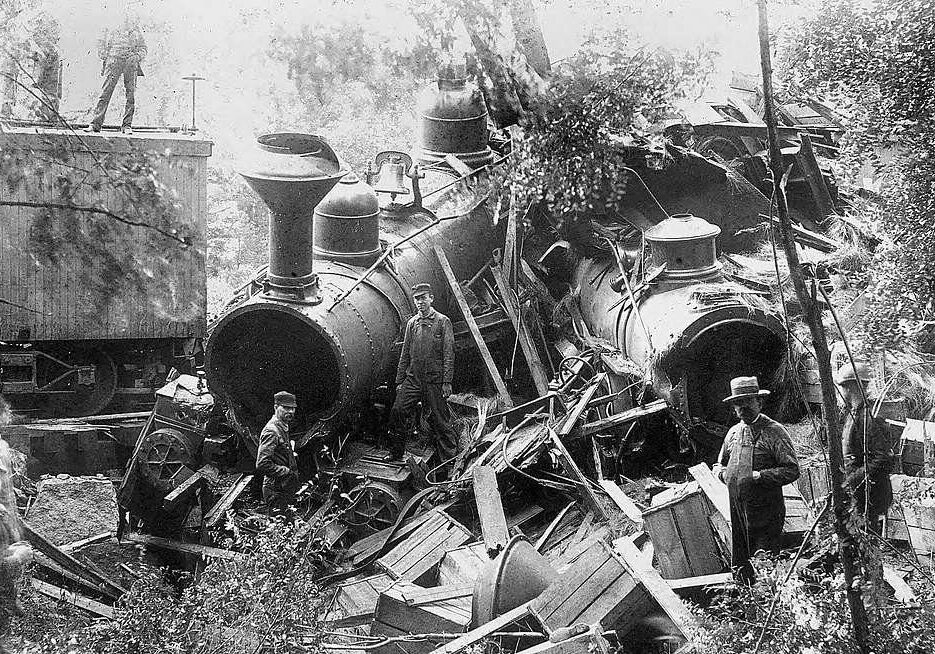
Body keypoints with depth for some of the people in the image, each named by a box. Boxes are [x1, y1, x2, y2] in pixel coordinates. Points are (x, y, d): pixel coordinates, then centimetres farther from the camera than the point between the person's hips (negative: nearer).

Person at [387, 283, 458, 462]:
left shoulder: (442, 322, -1)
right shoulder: (412, 323, 13)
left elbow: (449, 354, -5)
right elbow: (405, 354, 16)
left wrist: (447, 382, -12)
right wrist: (399, 381, 11)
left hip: (434, 380, -4)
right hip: (412, 379, 4)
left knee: (440, 421, -1)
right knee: (397, 412, -6)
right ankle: (395, 457, 6)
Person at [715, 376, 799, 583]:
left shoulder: (774, 432, -8)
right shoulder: (734, 432, 12)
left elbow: (792, 471, -12)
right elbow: (721, 464, 27)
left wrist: (758, 476, -18)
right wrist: (726, 475, 4)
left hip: (766, 512, -6)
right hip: (737, 511, 6)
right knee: (739, 568, 11)